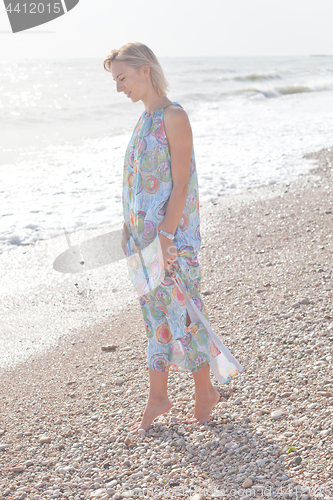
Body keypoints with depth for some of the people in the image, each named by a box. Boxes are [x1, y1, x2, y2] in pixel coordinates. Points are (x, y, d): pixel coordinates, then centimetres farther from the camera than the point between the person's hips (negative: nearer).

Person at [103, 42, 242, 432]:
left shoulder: (174, 117, -13)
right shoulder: (145, 118, 12)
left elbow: (181, 184, -17)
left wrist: (165, 237, -20)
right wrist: (133, 233, 14)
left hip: (172, 236, -8)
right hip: (144, 234, 8)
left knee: (180, 312, 3)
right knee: (155, 315, 13)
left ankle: (205, 392, 23)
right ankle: (157, 398, 25)